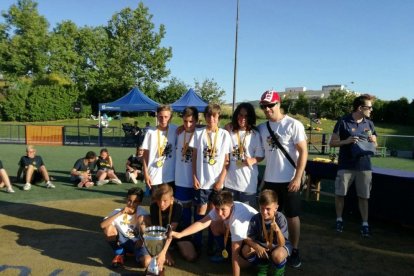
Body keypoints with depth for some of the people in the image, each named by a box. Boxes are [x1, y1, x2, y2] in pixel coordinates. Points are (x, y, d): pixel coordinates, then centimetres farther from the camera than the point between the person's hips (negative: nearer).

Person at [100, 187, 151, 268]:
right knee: (108, 228, -26)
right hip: (122, 242, 3)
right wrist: (120, 213, -30)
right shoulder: (118, 211, -11)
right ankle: (119, 254, -4)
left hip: (136, 242, -2)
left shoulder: (143, 213, -11)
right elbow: (102, 225, -26)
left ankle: (133, 252, 0)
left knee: (146, 262, -33)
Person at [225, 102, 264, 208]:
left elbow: (261, 156, -1)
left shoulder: (255, 134, -5)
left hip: (248, 181, -2)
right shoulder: (229, 132, 1)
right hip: (230, 180, 2)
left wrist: (252, 160, -19)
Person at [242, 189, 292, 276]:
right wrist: (257, 247, -35)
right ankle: (263, 265, 7)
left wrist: (278, 230, -52)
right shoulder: (255, 219, -20)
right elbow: (247, 238, -16)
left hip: (278, 246, -3)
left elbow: (281, 244, -32)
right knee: (245, 250, -22)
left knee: (277, 255, -37)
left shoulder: (280, 218, -28)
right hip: (262, 245, 3)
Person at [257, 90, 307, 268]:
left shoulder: (293, 125, -9)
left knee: (292, 216, 7)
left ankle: (295, 251, 22)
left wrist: (297, 178, -15)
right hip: (269, 180, 5)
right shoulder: (262, 128, 6)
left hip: (289, 180, -4)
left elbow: (303, 152, -11)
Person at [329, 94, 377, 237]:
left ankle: (365, 224, 17)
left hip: (364, 166, 3)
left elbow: (375, 144, 17)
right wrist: (346, 141, -19)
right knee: (340, 194, 4)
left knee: (363, 196, 6)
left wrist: (372, 142, -6)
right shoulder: (343, 122, -5)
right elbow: (332, 143, -2)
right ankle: (339, 220, 22)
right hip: (345, 165, -3)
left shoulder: (369, 124, 8)